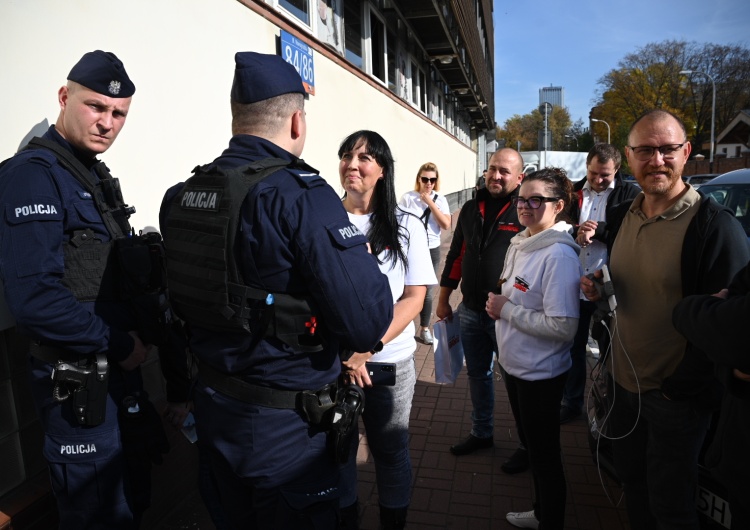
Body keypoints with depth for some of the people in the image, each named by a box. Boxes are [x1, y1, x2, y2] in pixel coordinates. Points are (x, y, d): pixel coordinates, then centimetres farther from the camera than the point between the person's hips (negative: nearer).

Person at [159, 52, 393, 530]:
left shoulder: (181, 195, -1)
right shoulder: (301, 194, -23)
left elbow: (184, 301, 8)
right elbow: (368, 325, -27)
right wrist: (363, 261, -8)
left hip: (212, 405, 7)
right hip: (286, 422, -6)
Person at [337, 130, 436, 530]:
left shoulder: (406, 226, -3)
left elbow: (414, 297, -5)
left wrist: (367, 349, -17)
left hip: (390, 360, 0)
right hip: (332, 361, 1)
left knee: (391, 450, 16)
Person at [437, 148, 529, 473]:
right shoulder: (471, 209, 8)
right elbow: (456, 254, 12)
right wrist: (444, 299, 13)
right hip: (470, 311, 6)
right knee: (477, 374, 18)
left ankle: (528, 445, 29)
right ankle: (481, 433, 38)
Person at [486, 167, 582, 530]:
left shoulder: (559, 255, -22)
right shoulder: (519, 243, 4)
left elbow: (564, 327, -28)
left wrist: (506, 309, -22)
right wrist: (500, 304, 2)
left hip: (540, 374, -9)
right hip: (513, 364, 9)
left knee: (545, 457, 11)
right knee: (532, 447, 25)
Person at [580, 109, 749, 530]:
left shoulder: (715, 225, -19)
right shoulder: (624, 216, 4)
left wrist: (680, 387, -18)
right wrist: (597, 287, -5)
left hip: (677, 396, -6)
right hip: (624, 384, 6)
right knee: (632, 483, 23)